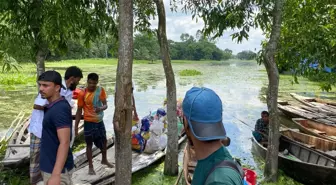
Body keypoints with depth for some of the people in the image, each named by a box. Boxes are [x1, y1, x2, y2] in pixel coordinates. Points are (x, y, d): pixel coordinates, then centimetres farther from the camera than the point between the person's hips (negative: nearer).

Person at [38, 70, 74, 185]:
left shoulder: (60, 109, -23)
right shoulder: (53, 105, 6)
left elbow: (64, 143, -28)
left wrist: (56, 175, -31)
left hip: (57, 168, -9)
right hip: (50, 165, 9)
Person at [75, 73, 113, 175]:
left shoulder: (101, 90, -6)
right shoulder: (82, 94, -14)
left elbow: (105, 104, -7)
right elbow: (79, 110, -7)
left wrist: (101, 108, -31)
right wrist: (76, 126, -7)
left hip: (100, 121, 4)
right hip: (89, 122, -4)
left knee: (103, 141, 18)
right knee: (89, 144, 6)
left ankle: (104, 160, 41)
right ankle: (90, 166, 20)